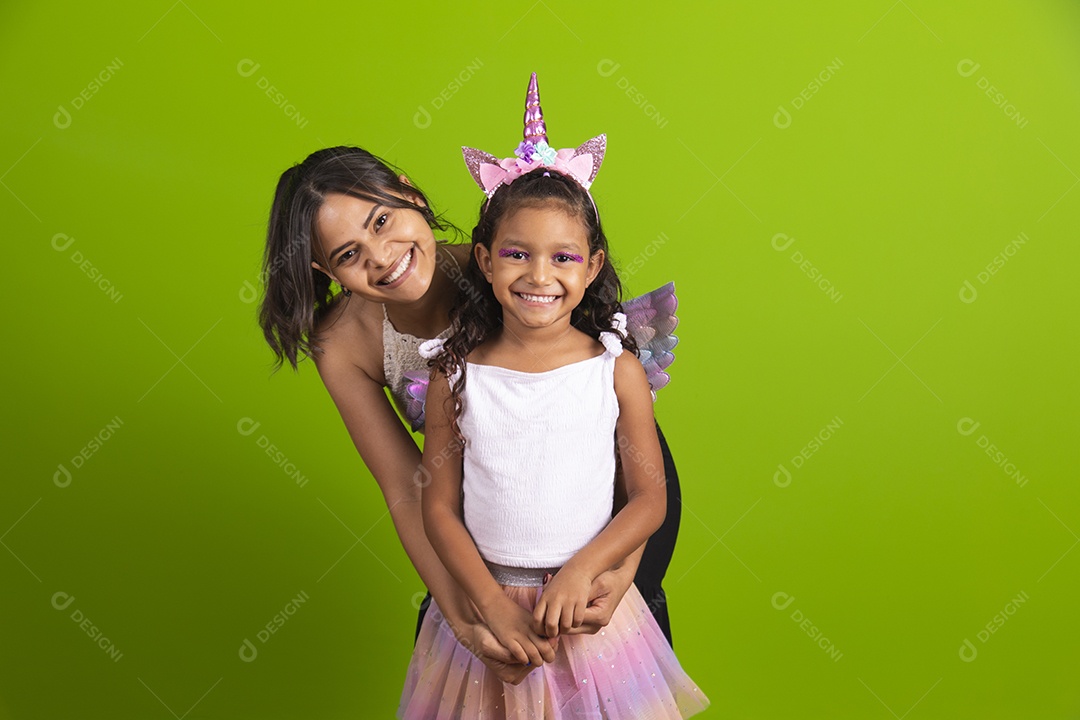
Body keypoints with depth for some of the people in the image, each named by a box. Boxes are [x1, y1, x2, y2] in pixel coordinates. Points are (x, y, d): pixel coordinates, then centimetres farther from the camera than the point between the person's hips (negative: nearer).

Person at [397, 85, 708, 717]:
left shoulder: (618, 369, -9)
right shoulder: (457, 374, -7)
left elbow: (650, 498, -4)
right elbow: (440, 506, -4)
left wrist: (582, 572, -17)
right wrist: (493, 602, -12)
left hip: (588, 608, 0)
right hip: (484, 601, 1)